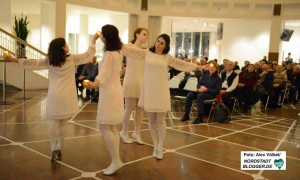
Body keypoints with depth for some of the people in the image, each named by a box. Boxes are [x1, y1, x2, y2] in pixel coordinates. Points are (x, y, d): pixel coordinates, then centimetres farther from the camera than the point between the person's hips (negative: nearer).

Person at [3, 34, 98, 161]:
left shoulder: (49, 61, 3)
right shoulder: (72, 59, -1)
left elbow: (32, 64, 4)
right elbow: (88, 55, 6)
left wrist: (14, 60, 11)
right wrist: (93, 40, 18)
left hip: (54, 96, 1)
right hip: (67, 96, -1)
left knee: (53, 122, 6)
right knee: (63, 123, 7)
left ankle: (54, 149, 5)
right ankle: (59, 148, 15)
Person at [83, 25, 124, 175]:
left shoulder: (109, 54, -20)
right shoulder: (118, 52, 8)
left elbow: (103, 74, -33)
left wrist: (94, 84, -53)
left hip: (109, 92, -10)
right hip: (115, 90, 10)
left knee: (104, 128, -6)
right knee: (111, 128, 12)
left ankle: (116, 161, -2)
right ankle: (116, 160, 17)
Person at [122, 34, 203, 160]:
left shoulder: (168, 58, 5)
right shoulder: (147, 53, 3)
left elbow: (183, 64, 14)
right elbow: (130, 50, 1)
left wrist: (197, 66, 17)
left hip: (161, 92, 0)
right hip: (149, 91, 0)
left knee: (160, 121, 2)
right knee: (152, 121, 9)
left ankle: (160, 148, 14)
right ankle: (155, 146, 23)